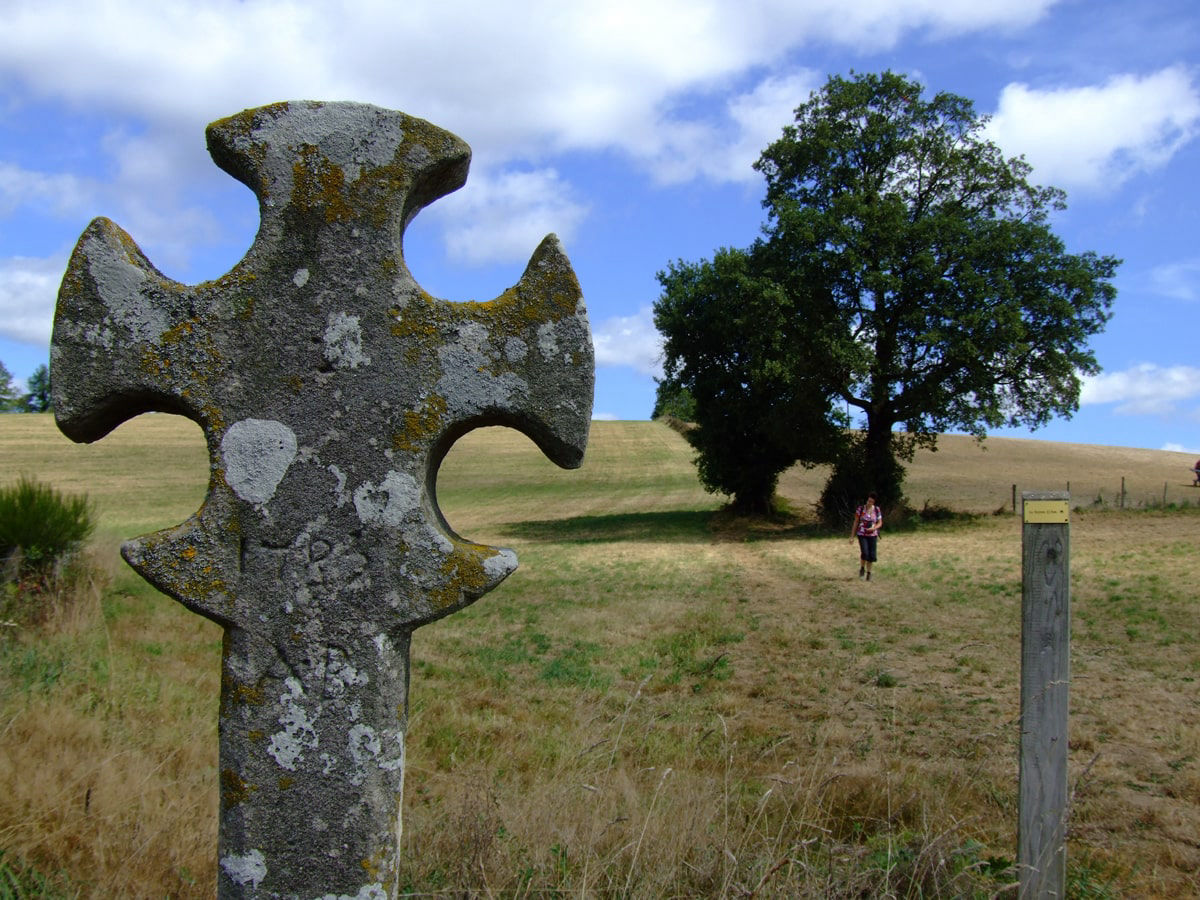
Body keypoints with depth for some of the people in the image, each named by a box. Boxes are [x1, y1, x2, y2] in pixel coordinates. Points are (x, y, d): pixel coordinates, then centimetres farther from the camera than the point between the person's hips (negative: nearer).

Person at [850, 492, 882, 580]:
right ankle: (862, 568, 10)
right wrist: (852, 536, 0)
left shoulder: (877, 510, 1)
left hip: (872, 535, 2)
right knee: (864, 553, -17)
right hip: (862, 534, -2)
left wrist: (874, 528, -14)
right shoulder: (860, 509, -4)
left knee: (871, 555, -1)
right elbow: (856, 523, 1)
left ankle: (868, 573, 18)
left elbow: (880, 523, 7)